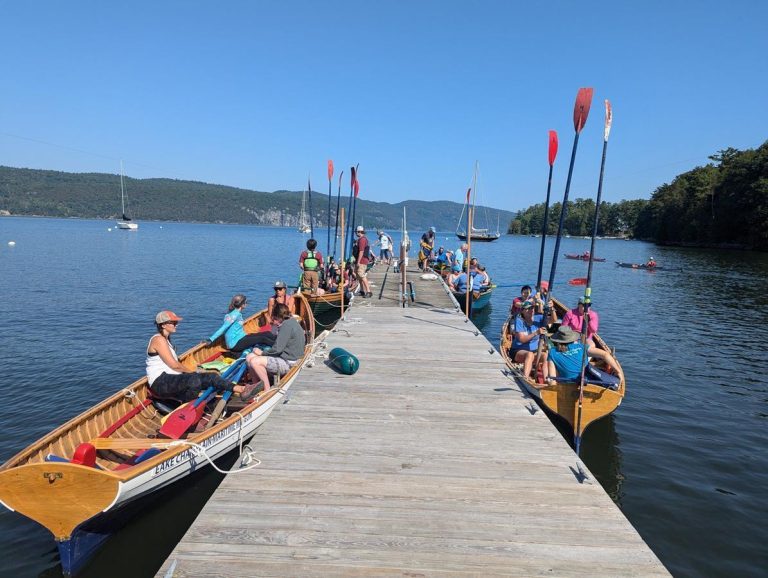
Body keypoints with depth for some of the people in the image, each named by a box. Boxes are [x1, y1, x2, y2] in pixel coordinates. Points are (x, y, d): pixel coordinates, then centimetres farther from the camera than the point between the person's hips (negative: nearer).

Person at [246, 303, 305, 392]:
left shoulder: (287, 325, -19)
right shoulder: (291, 321, 12)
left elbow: (277, 349, -22)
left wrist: (262, 353, -9)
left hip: (288, 364, -10)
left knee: (255, 362, -22)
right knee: (250, 357, 2)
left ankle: (267, 390, -10)